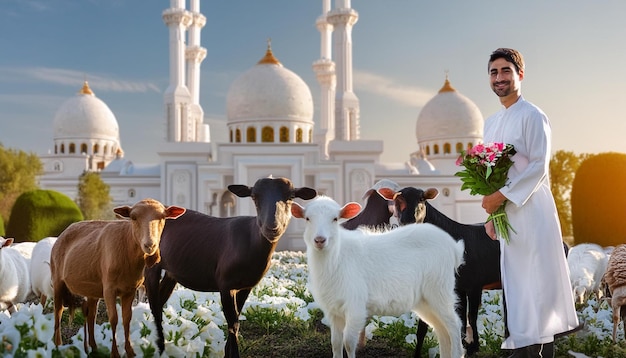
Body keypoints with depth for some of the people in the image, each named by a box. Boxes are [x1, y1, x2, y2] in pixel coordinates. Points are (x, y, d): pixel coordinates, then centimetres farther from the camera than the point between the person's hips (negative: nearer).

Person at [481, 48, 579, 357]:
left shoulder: (532, 116, -6)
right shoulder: (491, 123, 16)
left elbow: (539, 166, -14)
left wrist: (501, 196, -16)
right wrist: (490, 212, 11)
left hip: (530, 211, -7)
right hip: (505, 213, 7)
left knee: (535, 282, -4)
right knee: (513, 283, 8)